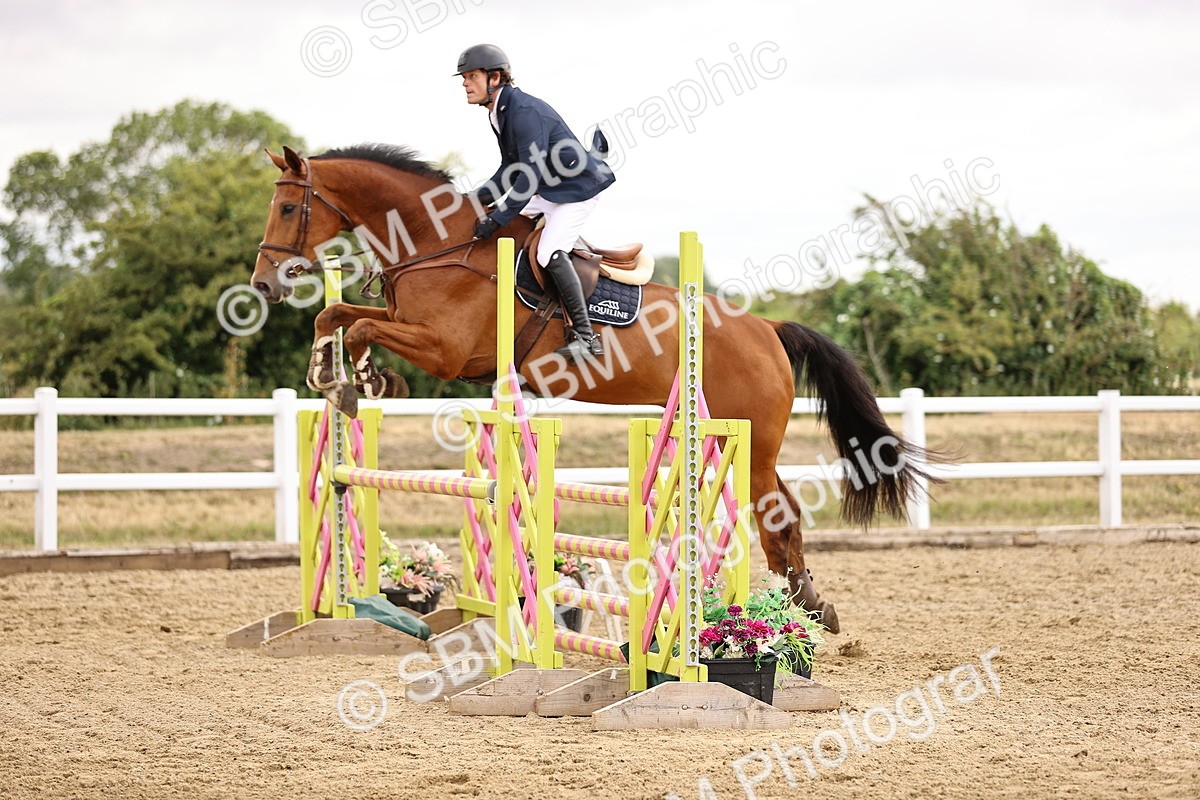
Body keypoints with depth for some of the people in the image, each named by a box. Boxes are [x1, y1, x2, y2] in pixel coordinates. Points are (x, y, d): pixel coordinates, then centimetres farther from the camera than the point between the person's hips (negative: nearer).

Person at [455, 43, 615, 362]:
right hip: (547, 190, 10)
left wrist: (496, 219, -30)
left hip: (578, 187, -10)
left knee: (549, 252, -24)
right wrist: (477, 199, -1)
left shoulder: (524, 111, -27)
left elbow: (530, 176, -31)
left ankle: (586, 337, -23)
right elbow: (511, 169, 12)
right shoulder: (499, 112, 4)